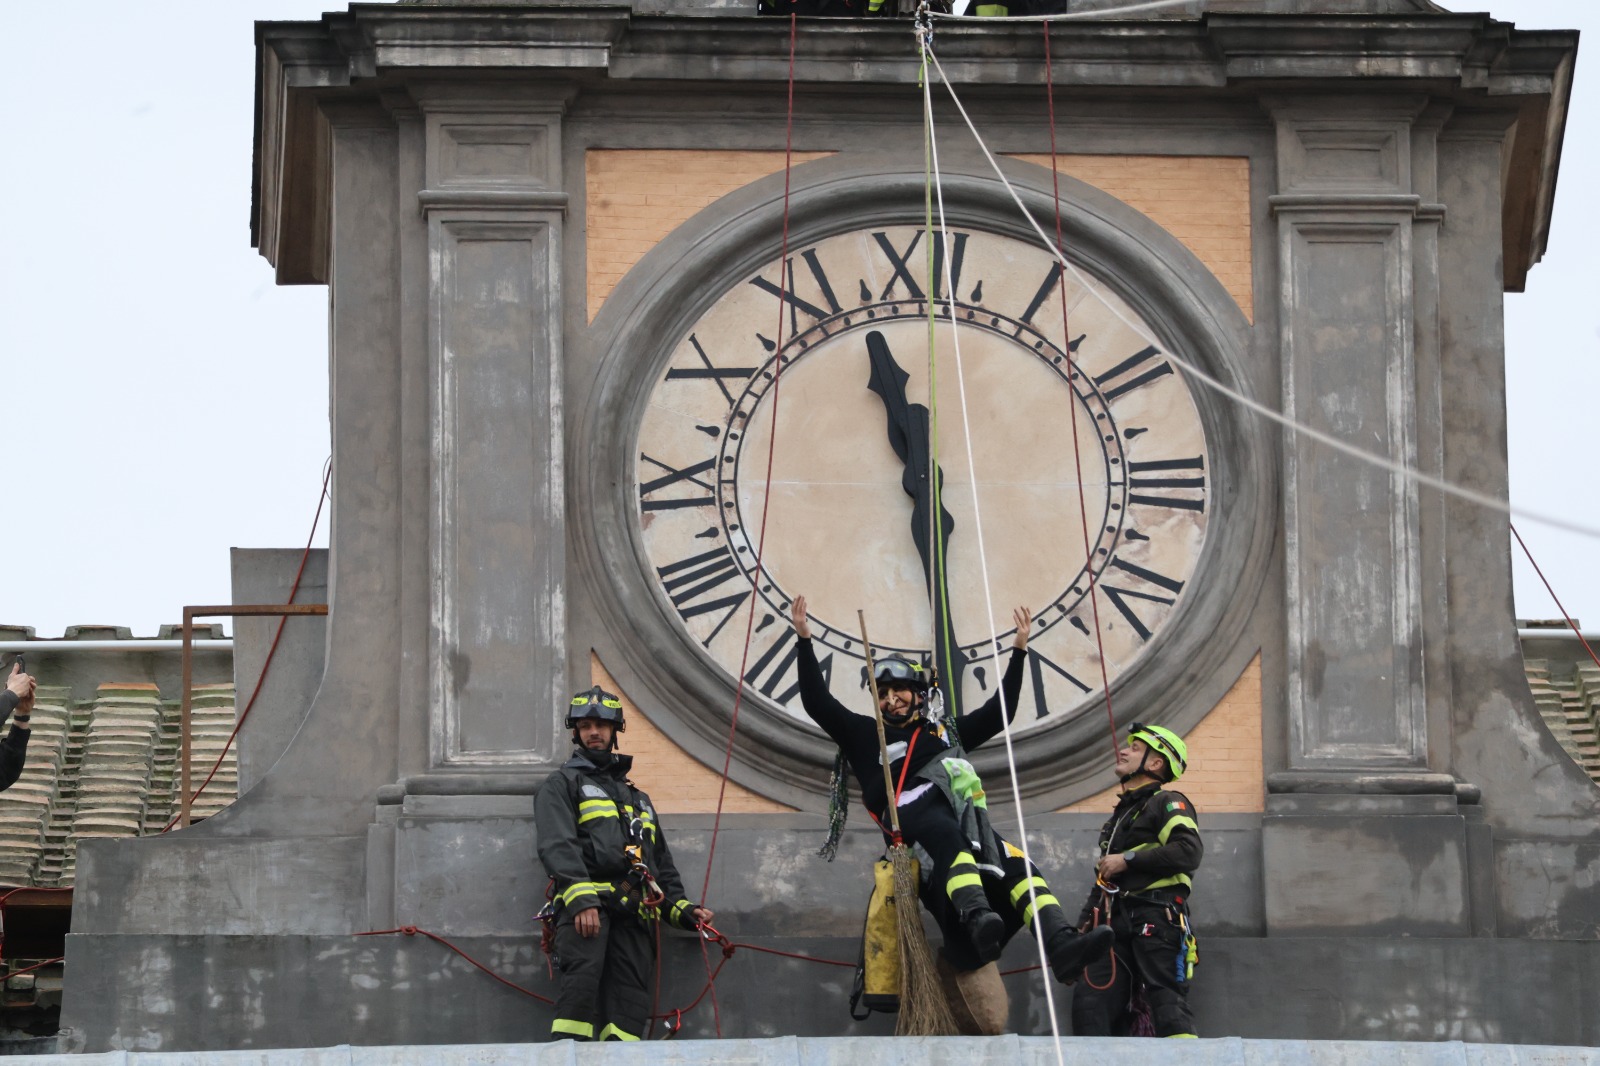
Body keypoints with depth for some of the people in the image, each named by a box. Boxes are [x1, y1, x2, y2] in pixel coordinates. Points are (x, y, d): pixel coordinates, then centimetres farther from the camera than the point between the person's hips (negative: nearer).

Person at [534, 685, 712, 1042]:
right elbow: (558, 846, -4)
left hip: (634, 914, 6)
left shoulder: (637, 798, 35)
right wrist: (581, 898, -20)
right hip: (584, 905, -6)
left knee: (628, 1006, -10)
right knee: (584, 972, -31)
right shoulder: (562, 785, 15)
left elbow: (663, 866, 37)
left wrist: (682, 910, 19)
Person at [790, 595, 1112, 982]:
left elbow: (999, 713, 41)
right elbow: (818, 704, 23)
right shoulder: (866, 734, 29)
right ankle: (978, 919, -66)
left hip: (962, 818, 4)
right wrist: (805, 641, 18)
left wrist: (1018, 652, 40)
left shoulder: (946, 732, 38)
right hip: (912, 814, -4)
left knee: (1015, 863, -23)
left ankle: (1061, 945, -41)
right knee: (950, 840, -41)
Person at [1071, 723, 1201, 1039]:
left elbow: (1188, 852, -17)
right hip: (1116, 924, 8)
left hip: (1155, 920, -8)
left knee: (1167, 1005, -16)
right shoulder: (1120, 815, 29)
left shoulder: (1167, 803, 1)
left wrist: (1128, 860, -12)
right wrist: (1083, 924, 24)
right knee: (1091, 1007, -4)